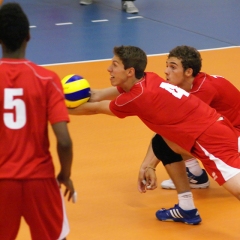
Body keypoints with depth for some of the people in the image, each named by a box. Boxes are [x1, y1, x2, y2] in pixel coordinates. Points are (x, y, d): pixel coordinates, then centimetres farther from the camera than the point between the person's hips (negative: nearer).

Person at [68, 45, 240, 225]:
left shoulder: (138, 97, -13)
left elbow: (95, 108, 4)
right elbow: (98, 96, 21)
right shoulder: (147, 80, 10)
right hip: (213, 127, 9)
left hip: (211, 138, -9)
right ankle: (187, 209, 22)